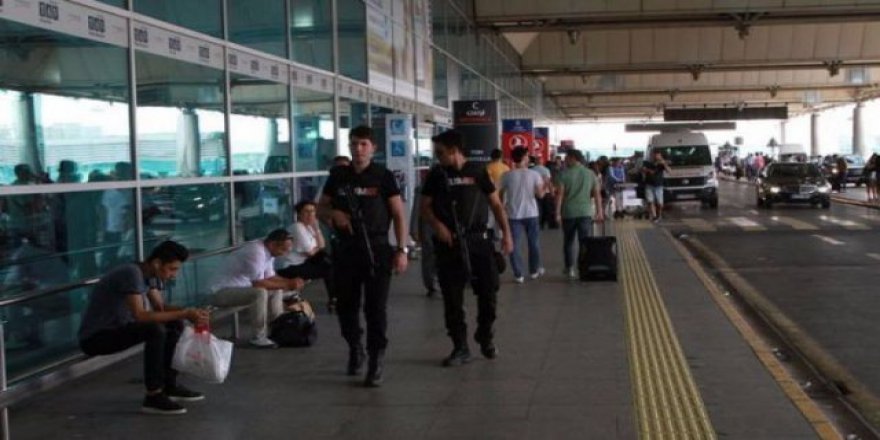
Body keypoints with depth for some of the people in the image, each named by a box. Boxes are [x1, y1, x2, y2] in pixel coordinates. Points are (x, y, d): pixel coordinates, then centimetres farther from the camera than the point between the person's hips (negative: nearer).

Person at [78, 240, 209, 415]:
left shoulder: (150, 275, 3)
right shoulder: (131, 274, -25)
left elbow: (160, 307, 8)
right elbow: (139, 315, -33)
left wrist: (190, 312, -10)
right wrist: (184, 314, -30)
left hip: (116, 329, 10)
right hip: (95, 338, -10)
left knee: (175, 325, 7)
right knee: (155, 330, -30)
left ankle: (169, 385, 13)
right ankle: (153, 396, -21)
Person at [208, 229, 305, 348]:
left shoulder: (266, 250, 3)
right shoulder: (256, 252, -26)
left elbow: (269, 277, 10)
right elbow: (258, 284, -28)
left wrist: (290, 281, -6)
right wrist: (286, 285, -22)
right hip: (222, 291, -10)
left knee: (276, 291, 11)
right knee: (260, 292, -31)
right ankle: (259, 338, -20)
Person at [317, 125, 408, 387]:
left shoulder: (383, 177, -2)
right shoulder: (338, 176, 6)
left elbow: (398, 215, -1)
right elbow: (320, 209, 14)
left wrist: (401, 250, -9)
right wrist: (333, 213, -10)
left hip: (376, 250, -3)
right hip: (345, 250, 3)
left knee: (376, 307, -2)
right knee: (345, 306, 10)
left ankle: (376, 361, 6)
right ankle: (354, 348, 34)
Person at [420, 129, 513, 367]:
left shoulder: (477, 171, 2)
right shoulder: (437, 175, 4)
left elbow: (496, 204, 6)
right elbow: (425, 207, 6)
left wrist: (506, 233, -1)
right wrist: (437, 225, -12)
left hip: (478, 240, 0)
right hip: (448, 243, 1)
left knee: (489, 290, 2)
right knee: (452, 298, 2)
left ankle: (485, 336, 26)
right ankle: (460, 348, 13)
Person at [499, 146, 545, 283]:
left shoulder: (507, 176, -4)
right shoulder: (534, 174, -6)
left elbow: (501, 195, 0)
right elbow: (540, 195, -8)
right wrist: (545, 186, 11)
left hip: (514, 214, -1)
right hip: (531, 214, 1)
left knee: (514, 245, 4)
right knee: (533, 243, 17)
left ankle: (518, 275, 2)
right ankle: (534, 270, 27)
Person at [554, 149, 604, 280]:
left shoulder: (564, 174, -4)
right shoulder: (590, 174, 3)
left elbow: (560, 194, -9)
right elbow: (597, 194, 1)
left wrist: (557, 212, -6)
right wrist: (599, 211, 4)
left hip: (568, 212, -1)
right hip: (586, 212, 1)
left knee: (568, 241, 13)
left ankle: (570, 269, 16)